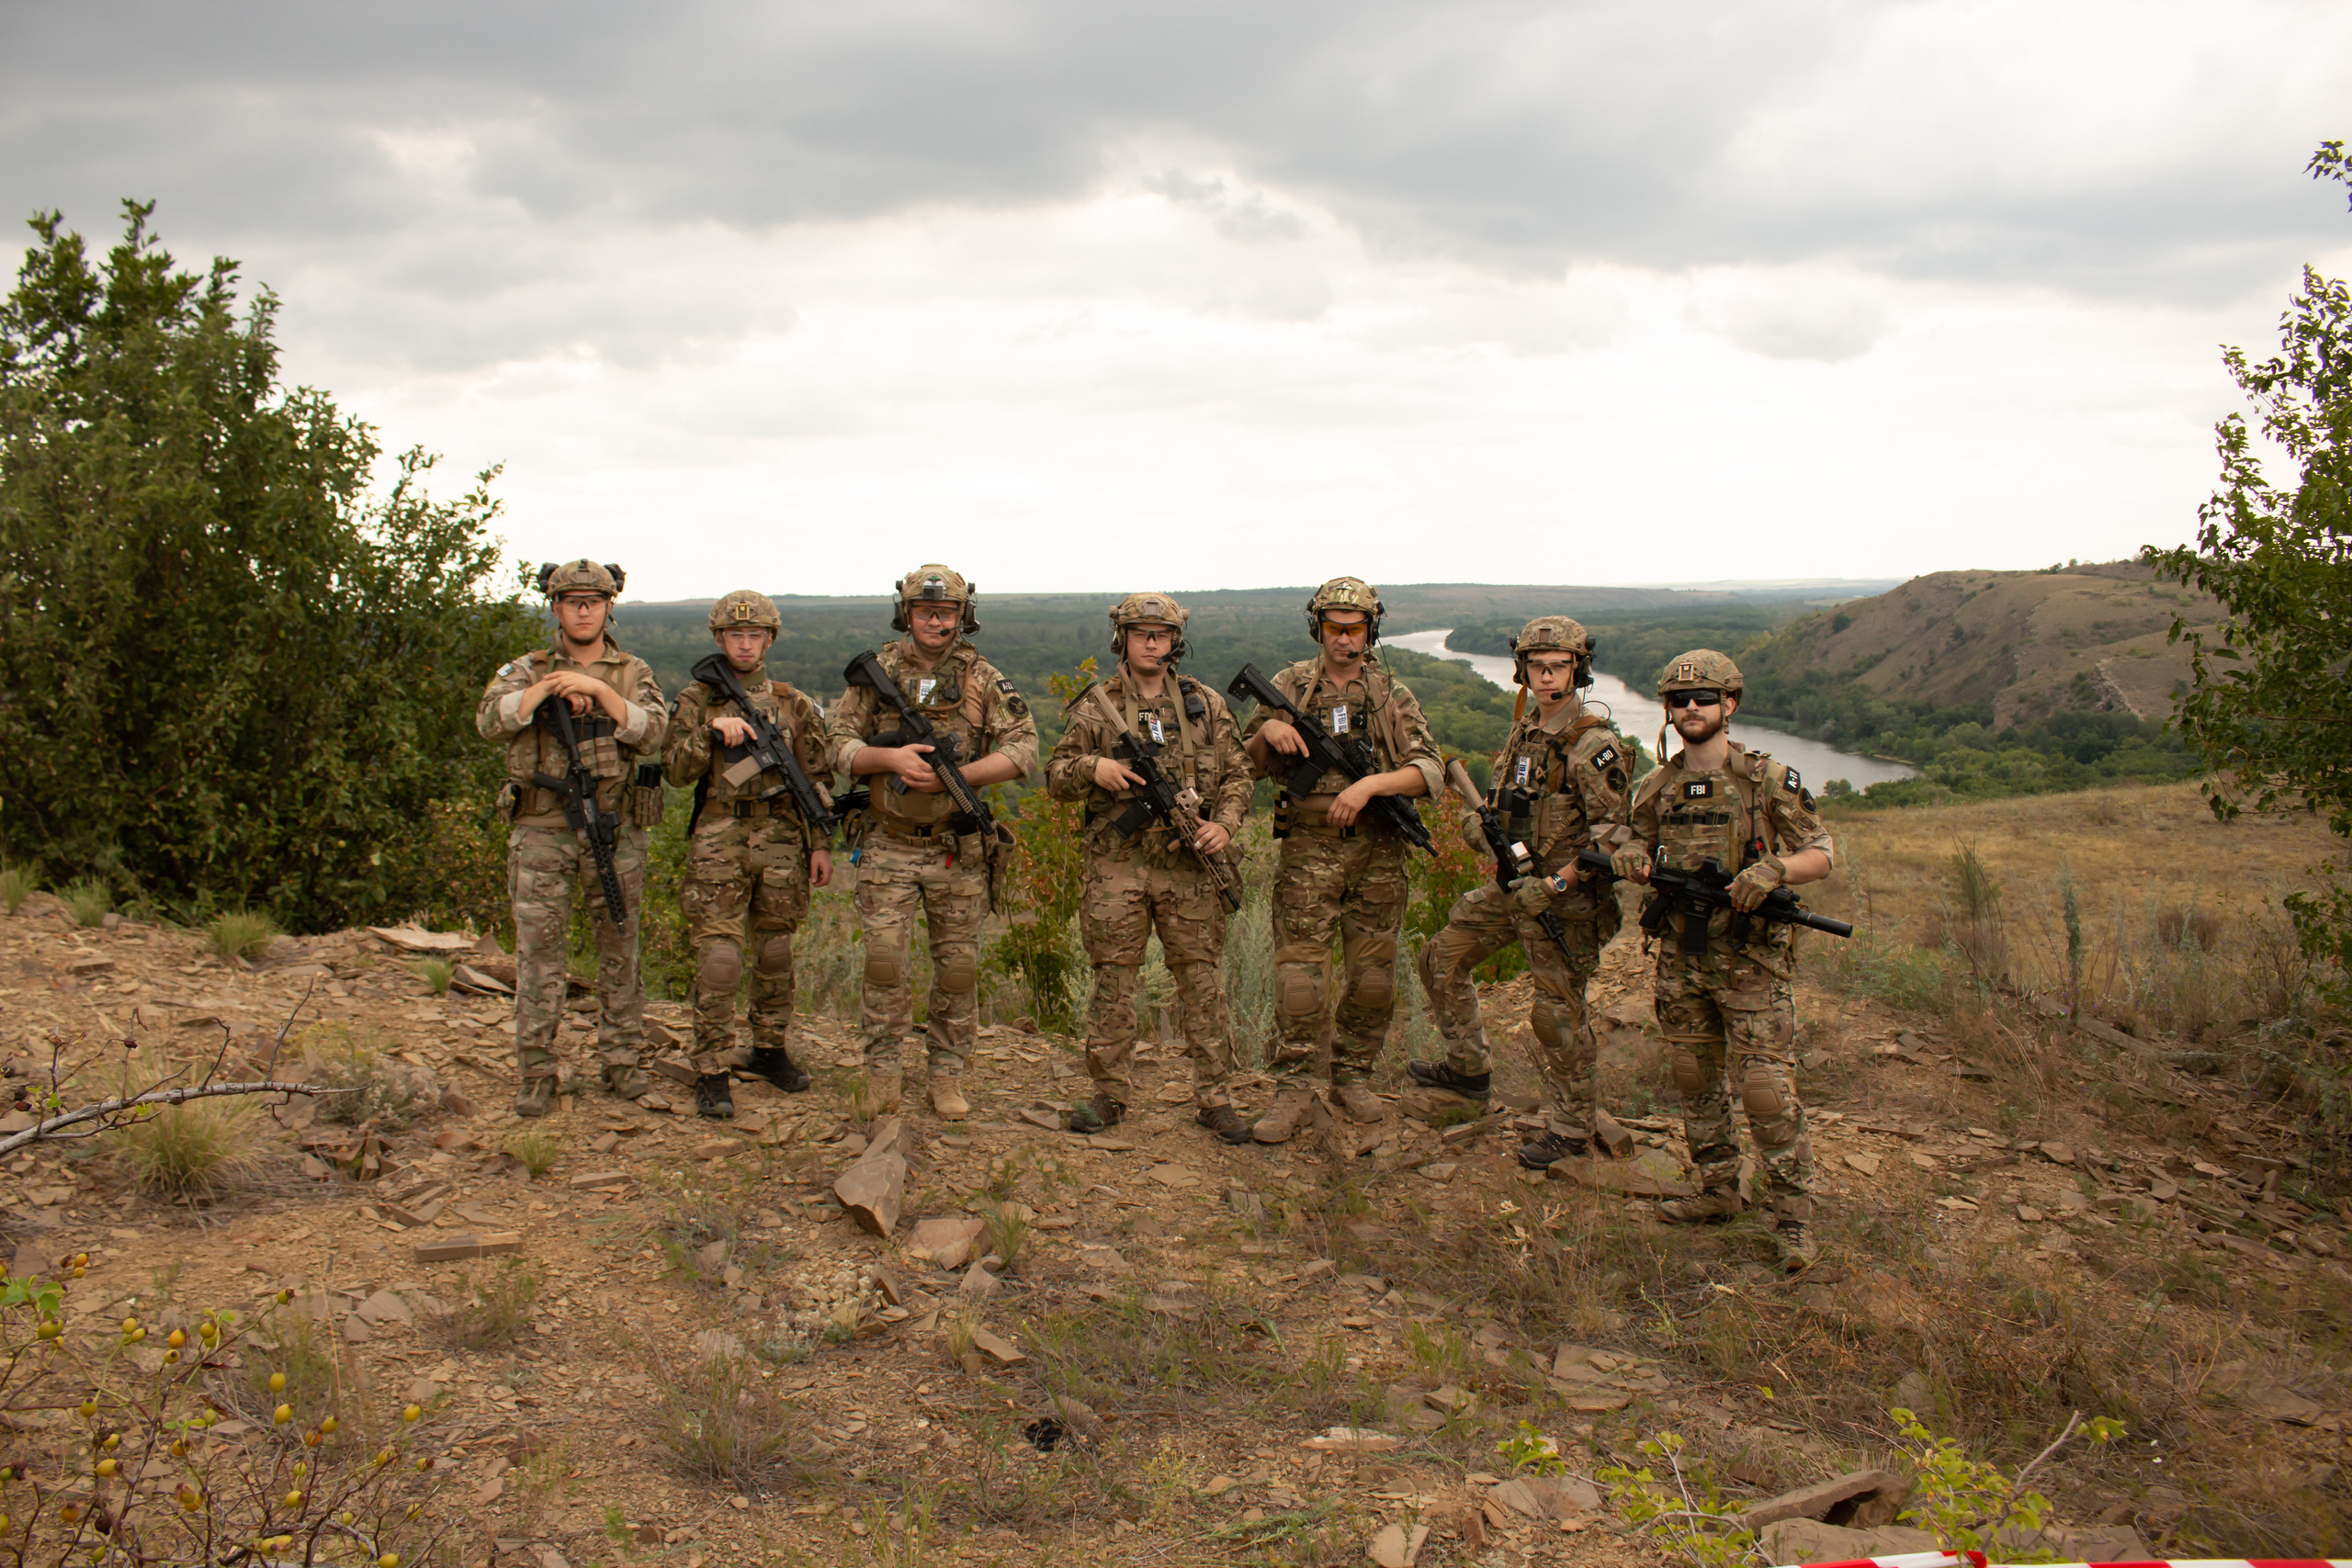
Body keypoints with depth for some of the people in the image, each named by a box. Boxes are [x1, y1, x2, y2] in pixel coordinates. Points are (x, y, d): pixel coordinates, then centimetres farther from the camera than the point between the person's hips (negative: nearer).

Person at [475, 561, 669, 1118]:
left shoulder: (633, 673, 8)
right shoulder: (528, 670, 7)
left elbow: (650, 734, -9)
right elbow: (491, 721, -10)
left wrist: (596, 687, -17)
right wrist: (548, 688, -18)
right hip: (542, 831, -1)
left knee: (620, 950, 7)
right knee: (538, 953, -1)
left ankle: (623, 1062, 18)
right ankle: (536, 1072, 6)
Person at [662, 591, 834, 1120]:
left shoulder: (794, 704, 10)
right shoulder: (696, 701, 5)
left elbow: (817, 779, 11)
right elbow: (676, 771, -4)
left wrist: (821, 844, 5)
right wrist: (712, 730, -17)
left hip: (781, 842, 2)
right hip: (718, 842, -2)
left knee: (774, 953, 11)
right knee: (718, 957, -8)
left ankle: (770, 1050, 27)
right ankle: (712, 1072, -3)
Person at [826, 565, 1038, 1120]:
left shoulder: (984, 679, 1)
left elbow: (1023, 748, -6)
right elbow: (839, 745, 3)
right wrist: (890, 758, -17)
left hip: (957, 847, 0)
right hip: (888, 844, 0)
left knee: (958, 965, 5)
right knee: (885, 958, -4)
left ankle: (947, 1074, 18)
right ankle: (883, 1070, 10)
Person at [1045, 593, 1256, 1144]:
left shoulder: (1205, 705, 8)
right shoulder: (1095, 705, 4)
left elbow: (1238, 774, 11)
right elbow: (1056, 775, 5)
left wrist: (1224, 825, -6)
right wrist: (1092, 769, -15)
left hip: (1189, 864, 1)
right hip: (1117, 865, -1)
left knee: (1201, 981, 4)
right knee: (1113, 982, 4)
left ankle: (1215, 1098, 12)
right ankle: (1110, 1095, 15)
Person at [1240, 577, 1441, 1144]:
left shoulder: (1393, 695, 7)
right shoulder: (1291, 686, 8)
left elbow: (1429, 772, -3)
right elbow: (1251, 764, 12)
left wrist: (1369, 784, -18)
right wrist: (1268, 730, -10)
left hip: (1378, 853, 1)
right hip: (1309, 848, -1)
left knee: (1372, 976, 7)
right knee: (1299, 972, -6)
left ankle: (1353, 1076, 24)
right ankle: (1293, 1089, 1)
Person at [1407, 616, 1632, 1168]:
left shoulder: (1594, 745, -17)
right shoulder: (1523, 731, 9)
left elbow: (1612, 832, -21)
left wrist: (1556, 884, -25)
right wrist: (1478, 824, 2)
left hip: (1565, 899, -8)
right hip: (1514, 884, 8)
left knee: (1558, 1014, -1)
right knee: (1442, 958, 12)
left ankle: (1574, 1129, 14)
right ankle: (1468, 1070, 26)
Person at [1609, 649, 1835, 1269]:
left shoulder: (1769, 780, -6)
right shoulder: (1657, 788, 7)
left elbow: (1820, 856, -3)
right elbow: (1640, 849, 19)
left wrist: (1771, 870, -23)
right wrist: (1628, 859, -6)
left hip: (1750, 960, -5)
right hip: (1680, 955, 5)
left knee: (1766, 1089, -6)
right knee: (1696, 1080, 14)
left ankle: (1793, 1216, 3)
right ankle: (1718, 1190, 29)